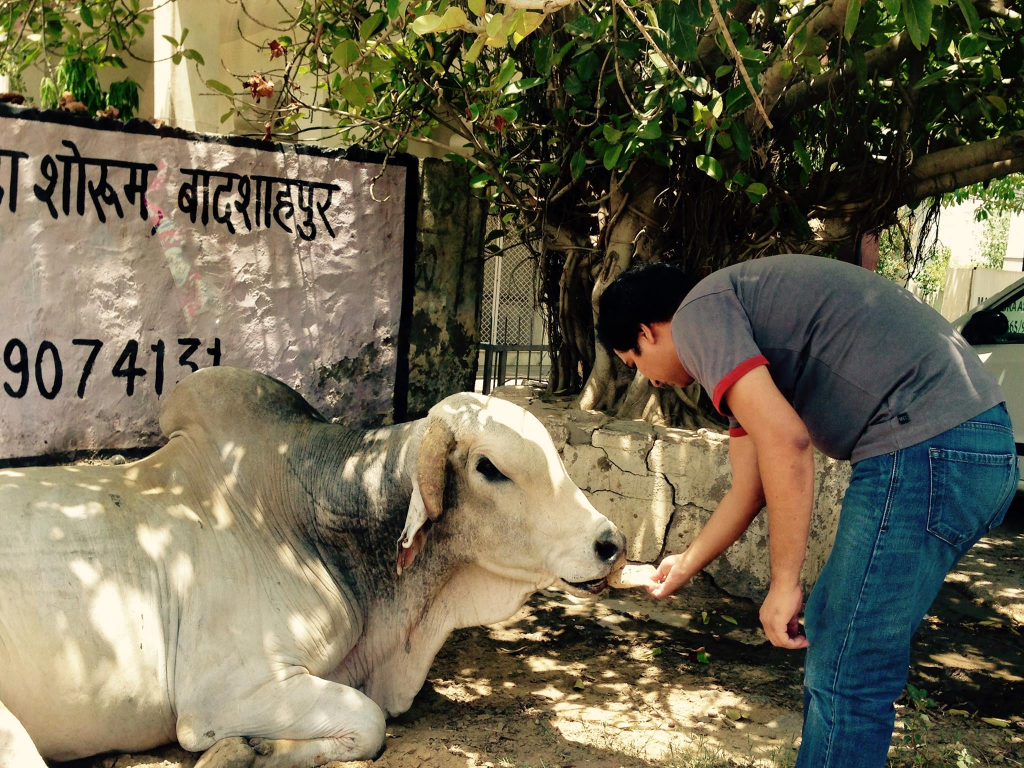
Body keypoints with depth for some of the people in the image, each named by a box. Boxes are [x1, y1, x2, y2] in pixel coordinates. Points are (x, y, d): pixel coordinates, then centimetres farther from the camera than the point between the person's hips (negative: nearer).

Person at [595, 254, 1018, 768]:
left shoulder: (698, 310, -4)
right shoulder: (739, 327, 26)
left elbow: (784, 440, -18)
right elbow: (749, 491, 30)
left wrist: (785, 583, -13)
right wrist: (685, 566, 43)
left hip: (926, 449, -10)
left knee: (847, 679, -2)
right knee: (825, 634, 21)